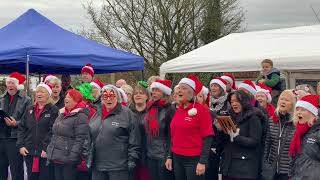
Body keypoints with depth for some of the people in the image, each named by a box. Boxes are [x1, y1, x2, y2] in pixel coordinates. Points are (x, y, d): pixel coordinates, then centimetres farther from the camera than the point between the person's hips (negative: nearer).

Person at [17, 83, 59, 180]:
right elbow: (21, 128, 13)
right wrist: (20, 145, 1)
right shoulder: (29, 110, 14)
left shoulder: (54, 110, -5)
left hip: (46, 153, -5)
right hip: (29, 152, 6)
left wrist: (46, 149, -18)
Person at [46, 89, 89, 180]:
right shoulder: (62, 114, 15)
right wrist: (49, 151, 17)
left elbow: (80, 139, -18)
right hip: (56, 158, 8)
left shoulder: (81, 116, -12)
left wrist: (72, 156, -21)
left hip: (68, 159, -8)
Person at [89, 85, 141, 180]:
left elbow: (134, 142, -6)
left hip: (119, 167, -5)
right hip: (97, 167, 5)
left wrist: (132, 161, -10)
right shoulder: (97, 114, 14)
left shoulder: (127, 113, -3)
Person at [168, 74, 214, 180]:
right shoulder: (178, 111, 8)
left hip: (194, 159, -6)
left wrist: (203, 162, -16)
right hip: (177, 159, 6)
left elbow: (207, 138, -11)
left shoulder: (201, 110, -9)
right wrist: (170, 157, 13)